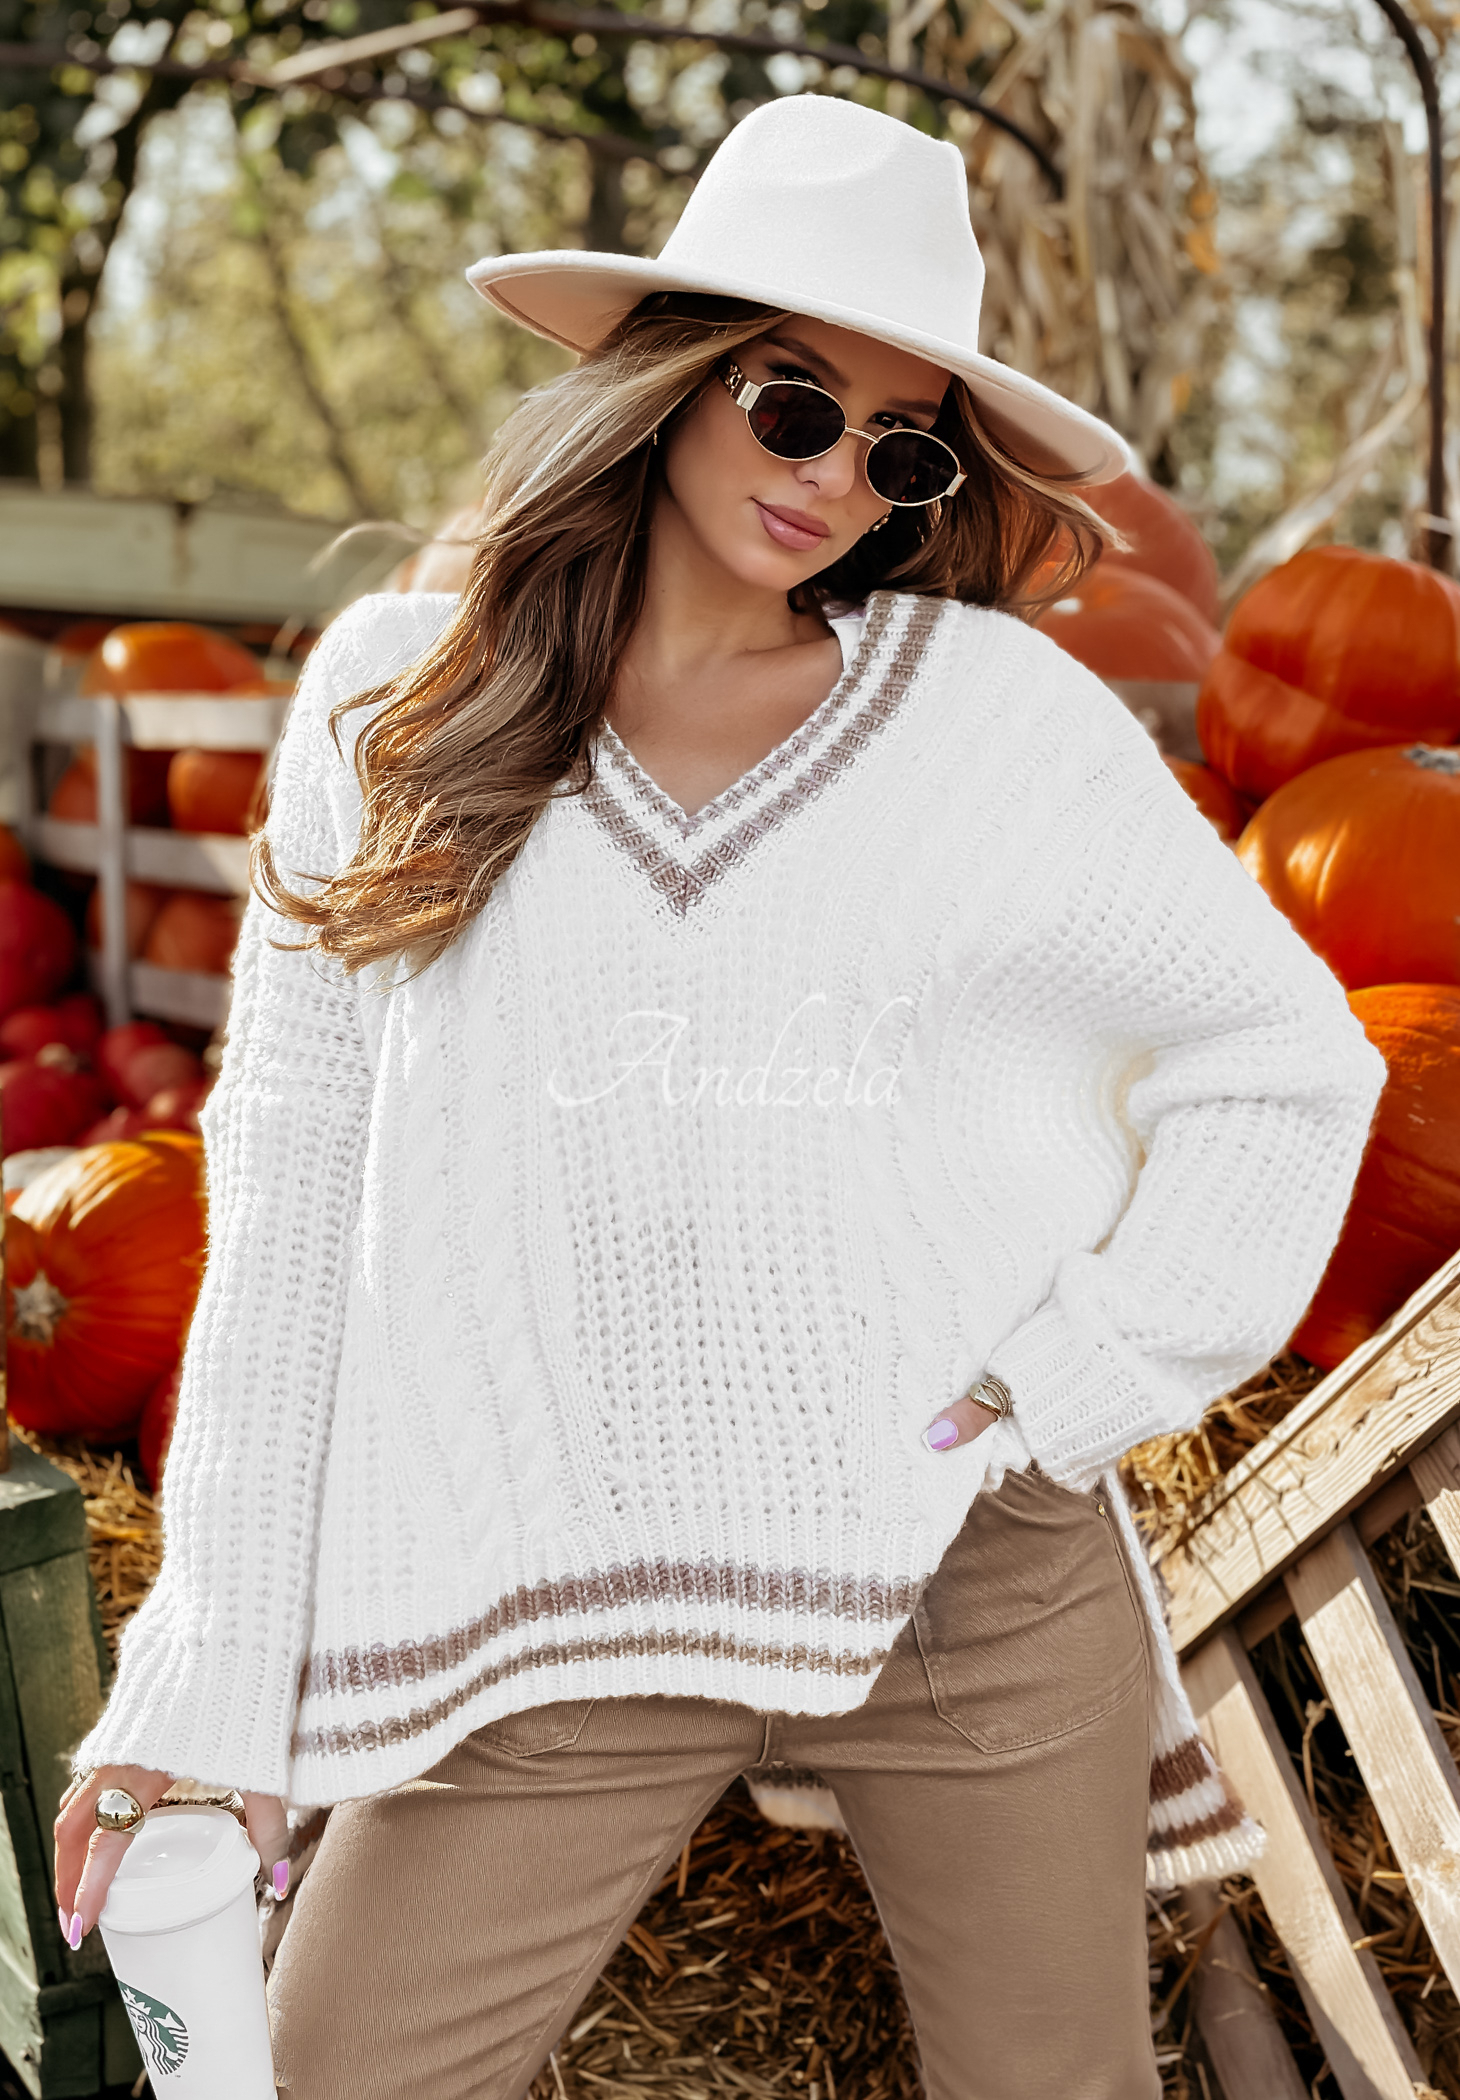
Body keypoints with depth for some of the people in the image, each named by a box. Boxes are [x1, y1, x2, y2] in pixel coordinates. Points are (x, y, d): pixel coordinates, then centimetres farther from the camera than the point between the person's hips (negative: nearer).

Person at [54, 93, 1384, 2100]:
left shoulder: (999, 713, 0)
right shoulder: (394, 714, 2)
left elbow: (1286, 1057, 6)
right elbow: (293, 1198, 2)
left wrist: (1076, 1383, -5)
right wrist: (200, 1681, 2)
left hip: (978, 1581, 0)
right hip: (565, 1611, 1)